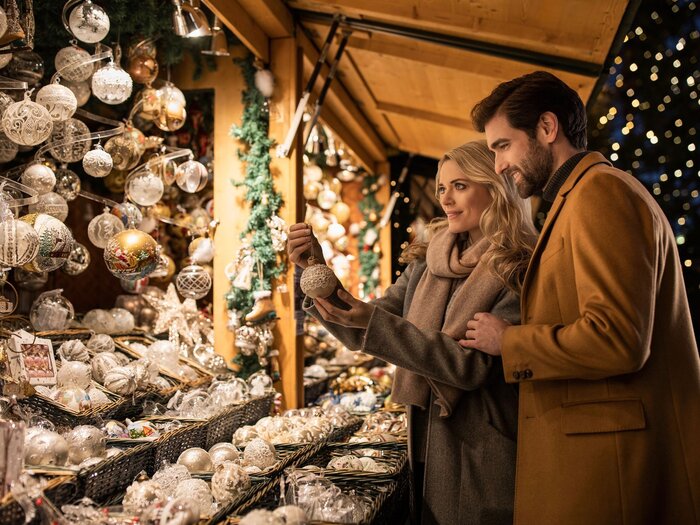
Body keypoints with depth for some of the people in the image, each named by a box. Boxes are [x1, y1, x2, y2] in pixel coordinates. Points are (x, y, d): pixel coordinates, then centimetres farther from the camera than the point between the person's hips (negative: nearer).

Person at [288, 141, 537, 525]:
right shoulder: (428, 262, 4)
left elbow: (473, 365, -21)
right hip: (428, 449, 5)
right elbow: (363, 333, 4)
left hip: (483, 460, -5)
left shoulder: (520, 271, -13)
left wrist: (373, 322, -28)